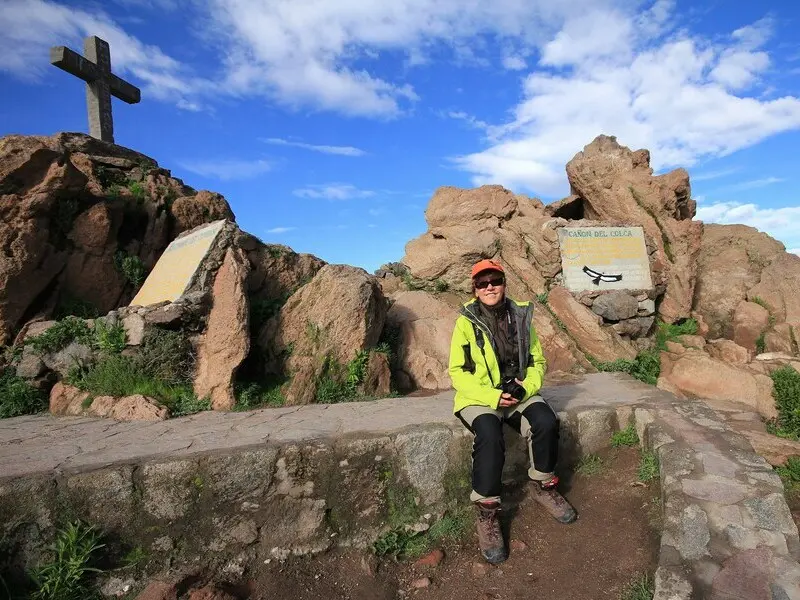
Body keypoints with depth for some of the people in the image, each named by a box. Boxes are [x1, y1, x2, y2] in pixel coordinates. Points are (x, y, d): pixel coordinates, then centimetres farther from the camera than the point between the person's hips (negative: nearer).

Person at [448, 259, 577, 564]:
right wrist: (493, 397, -19)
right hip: (479, 398, -3)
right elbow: (458, 372, -7)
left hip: (519, 393, 4)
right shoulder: (466, 321, -8)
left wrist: (526, 387, -10)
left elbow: (537, 361, 11)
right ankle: (487, 513, -14)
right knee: (489, 437, -32)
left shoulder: (521, 317, 4)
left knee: (546, 423, -24)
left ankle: (543, 487, 4)